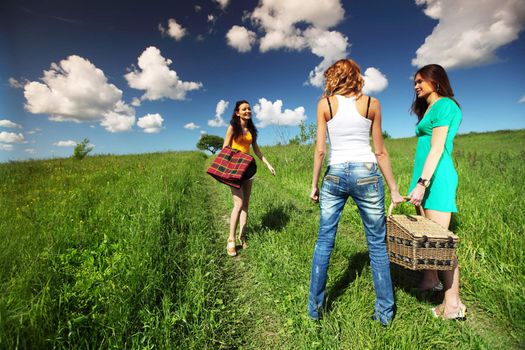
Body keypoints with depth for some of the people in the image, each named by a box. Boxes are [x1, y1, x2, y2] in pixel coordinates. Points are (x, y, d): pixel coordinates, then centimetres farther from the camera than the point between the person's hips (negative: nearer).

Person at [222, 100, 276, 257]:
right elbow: (225, 149, -3)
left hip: (247, 167, 6)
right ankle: (231, 240, -4)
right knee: (239, 204, -14)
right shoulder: (233, 127, -2)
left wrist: (268, 164, 15)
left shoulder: (251, 129, 13)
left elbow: (256, 149, 18)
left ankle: (242, 236, 13)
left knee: (245, 204, 4)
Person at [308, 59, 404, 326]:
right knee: (377, 243, 12)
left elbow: (320, 150, -3)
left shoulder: (325, 104, 4)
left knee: (324, 241, 10)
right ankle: (385, 311, 25)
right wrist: (394, 189, 12)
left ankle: (315, 308, 22)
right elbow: (380, 152, 5)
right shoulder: (371, 103, 6)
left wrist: (314, 184, 6)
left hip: (335, 174, 0)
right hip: (366, 174, 1)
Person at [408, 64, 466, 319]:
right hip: (425, 176, 9)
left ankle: (453, 303, 2)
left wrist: (422, 183, -21)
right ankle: (430, 281, 26)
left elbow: (437, 148, -15)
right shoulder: (428, 109, 21)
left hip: (436, 177, -9)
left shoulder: (444, 105, -5)